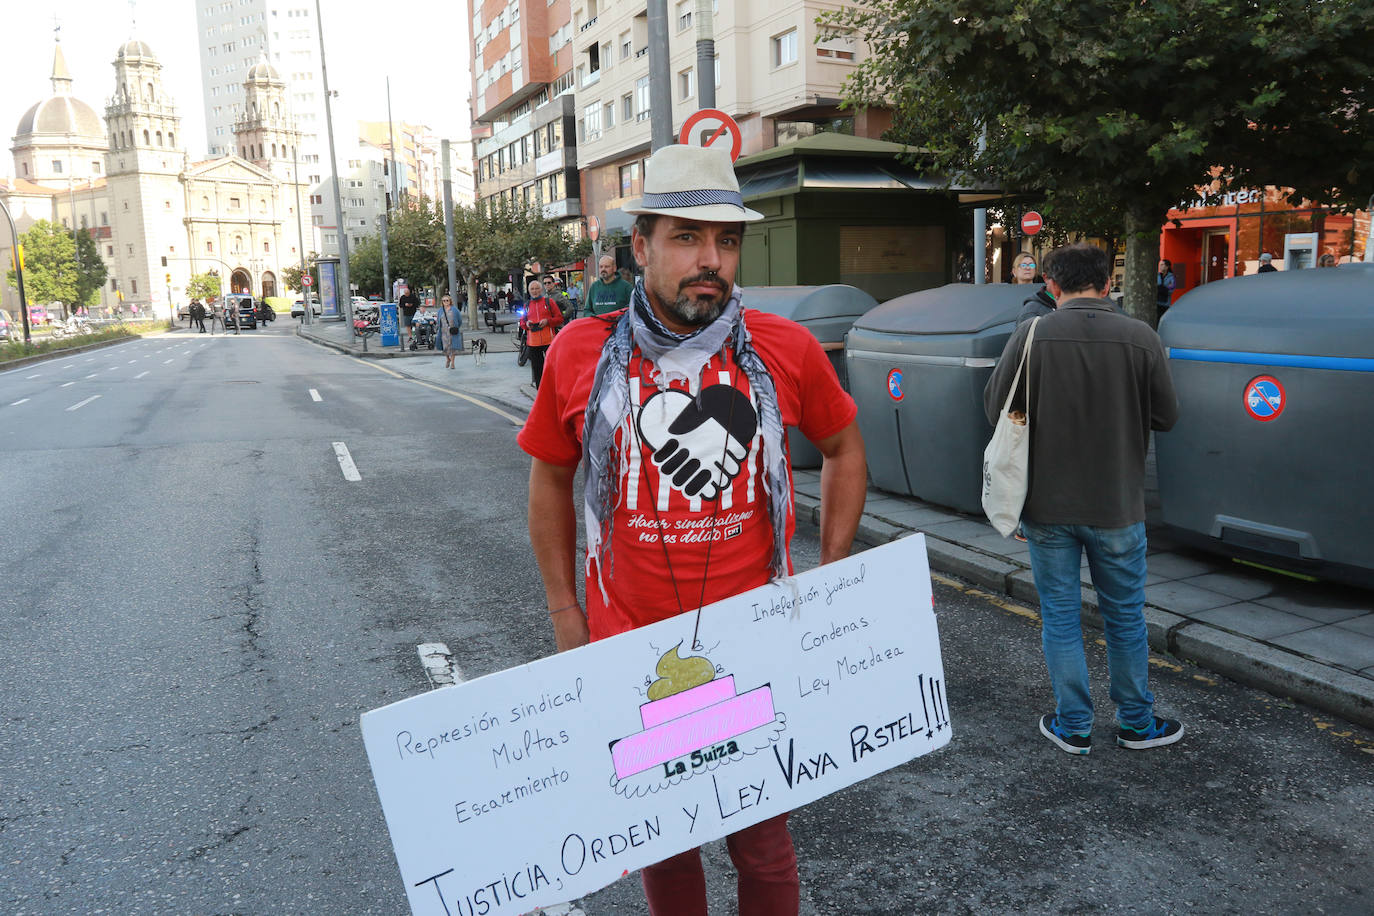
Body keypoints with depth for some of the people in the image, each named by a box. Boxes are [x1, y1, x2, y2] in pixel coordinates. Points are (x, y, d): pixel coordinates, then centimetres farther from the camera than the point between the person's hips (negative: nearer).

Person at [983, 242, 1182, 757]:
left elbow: (995, 407, -4)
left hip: (1047, 505, 0)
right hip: (1117, 505, 1)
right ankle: (1137, 723, 30)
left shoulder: (1031, 336, -11)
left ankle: (1073, 727, 22)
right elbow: (1166, 416, -2)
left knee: (1060, 617, 12)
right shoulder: (1141, 339, -9)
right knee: (1125, 618, 17)